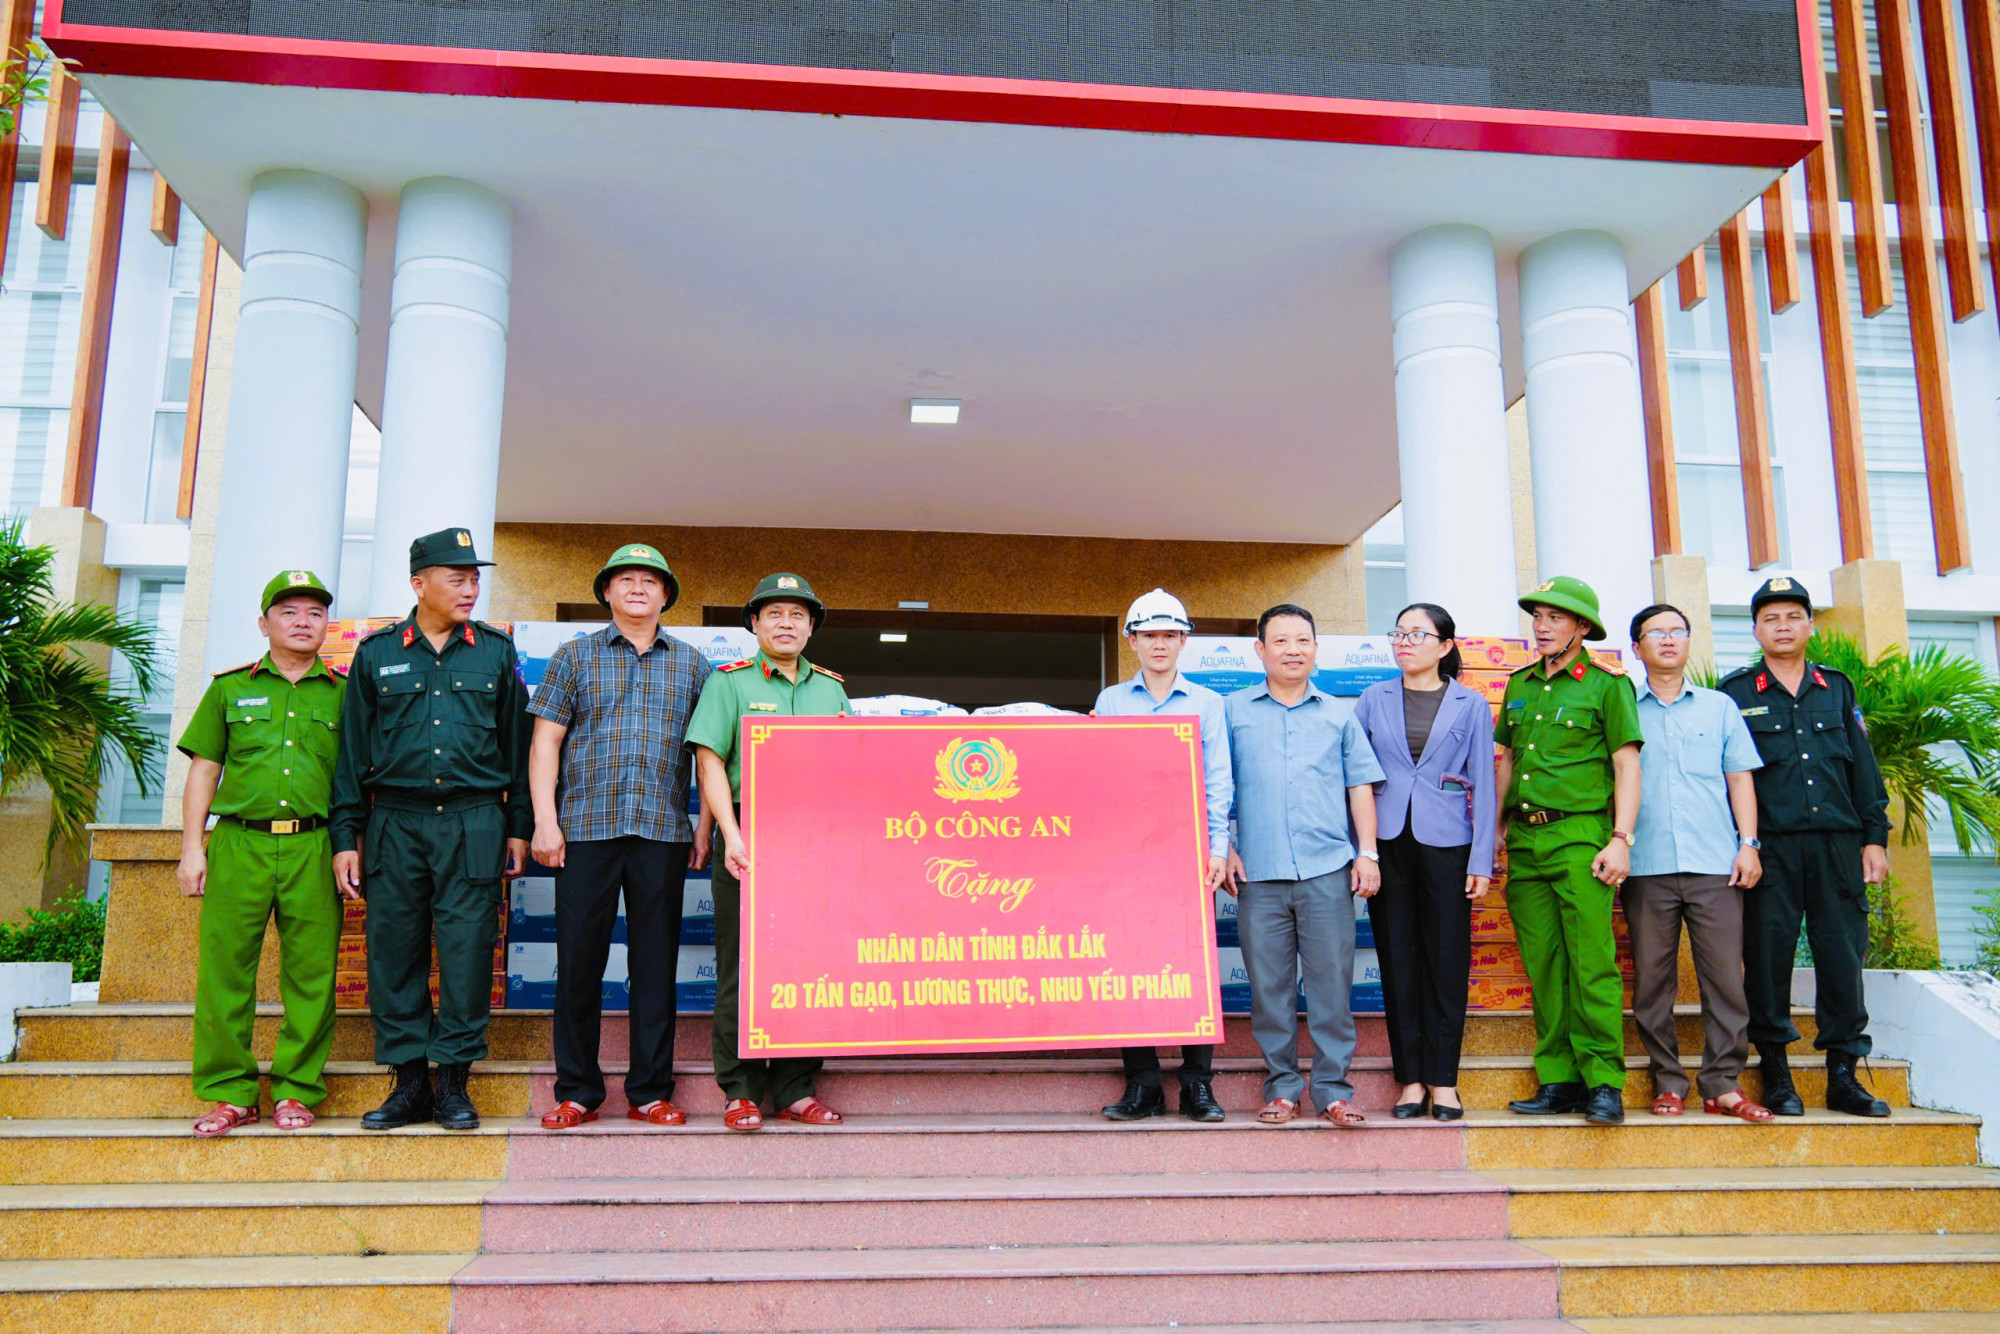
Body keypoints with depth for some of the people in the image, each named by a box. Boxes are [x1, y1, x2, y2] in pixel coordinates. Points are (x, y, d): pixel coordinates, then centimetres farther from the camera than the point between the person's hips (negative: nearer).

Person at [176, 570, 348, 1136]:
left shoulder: (343, 694, 12)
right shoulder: (229, 688, 13)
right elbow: (203, 771, 12)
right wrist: (191, 847, 4)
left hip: (313, 849, 0)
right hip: (238, 842, 0)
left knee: (311, 973, -1)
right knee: (224, 966, -2)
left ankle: (296, 1090, 9)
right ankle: (230, 1093, 8)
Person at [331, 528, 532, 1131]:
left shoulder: (496, 651, 9)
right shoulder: (377, 653, 9)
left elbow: (516, 743, 11)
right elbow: (352, 749, 10)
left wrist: (519, 827, 6)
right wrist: (346, 836, 4)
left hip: (475, 820, -1)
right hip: (394, 822, 1)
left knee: (467, 950, -2)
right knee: (394, 949, 2)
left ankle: (453, 1082, 8)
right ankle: (409, 1081, 13)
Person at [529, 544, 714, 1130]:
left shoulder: (691, 664, 13)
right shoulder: (574, 657, 10)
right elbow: (545, 741, 5)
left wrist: (706, 825, 4)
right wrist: (545, 820, -4)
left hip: (664, 832, 1)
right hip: (586, 828, -1)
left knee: (656, 960, 3)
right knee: (579, 959, 1)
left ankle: (650, 1092, 12)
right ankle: (577, 1092, 12)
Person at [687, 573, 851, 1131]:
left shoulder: (832, 689, 16)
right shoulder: (729, 683, 5)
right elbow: (710, 763, -3)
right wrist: (732, 836, -14)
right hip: (749, 843, -3)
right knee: (742, 969, 0)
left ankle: (796, 1089, 14)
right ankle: (741, 1090, 9)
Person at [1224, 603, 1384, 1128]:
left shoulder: (1338, 715, 14)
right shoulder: (1233, 711, 11)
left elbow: (1360, 786, 14)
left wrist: (1367, 853, 7)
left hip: (1328, 870, 1)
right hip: (1259, 873, 0)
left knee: (1332, 981, -1)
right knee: (1269, 984, 1)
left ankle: (1333, 1089, 8)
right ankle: (1281, 1086, 12)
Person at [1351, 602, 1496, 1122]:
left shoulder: (1470, 705, 5)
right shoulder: (1374, 699, 9)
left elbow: (1483, 786, 3)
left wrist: (1481, 860, -4)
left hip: (1446, 844, -1)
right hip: (1387, 843, 1)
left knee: (1447, 960, 1)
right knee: (1398, 958, 4)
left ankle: (1442, 1080, 11)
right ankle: (1410, 1079, 11)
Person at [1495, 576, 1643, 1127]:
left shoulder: (1607, 685, 1)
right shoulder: (1519, 685, 17)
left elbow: (1627, 767, -3)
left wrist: (1621, 839, -12)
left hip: (1580, 837, -5)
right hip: (1525, 840, 6)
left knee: (1592, 960, -8)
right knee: (1543, 965, 5)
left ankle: (1603, 1081, -2)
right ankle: (1558, 1080, 11)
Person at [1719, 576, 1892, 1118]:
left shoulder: (1837, 688, 15)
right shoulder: (1736, 693, 5)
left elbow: (1864, 767, 15)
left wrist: (1875, 837, 9)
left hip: (1837, 843, 3)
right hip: (1771, 847, -3)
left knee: (1843, 957, 2)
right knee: (1768, 957, -1)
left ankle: (1843, 1075, 11)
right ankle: (1776, 1076, 9)